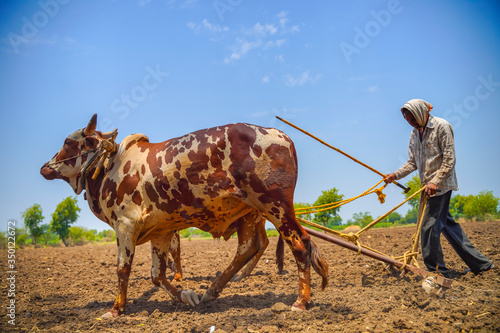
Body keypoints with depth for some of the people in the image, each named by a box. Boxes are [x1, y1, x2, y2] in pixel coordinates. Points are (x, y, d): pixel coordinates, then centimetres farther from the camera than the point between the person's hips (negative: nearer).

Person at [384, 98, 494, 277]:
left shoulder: (442, 126, -10)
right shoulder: (415, 133, 13)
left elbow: (449, 159, -14)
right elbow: (413, 162, 14)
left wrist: (435, 182, -22)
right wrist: (395, 175, 0)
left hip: (441, 185, -8)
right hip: (428, 186, 8)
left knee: (429, 226, -9)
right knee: (446, 223, 12)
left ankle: (436, 271, 2)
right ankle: (480, 263, 21)